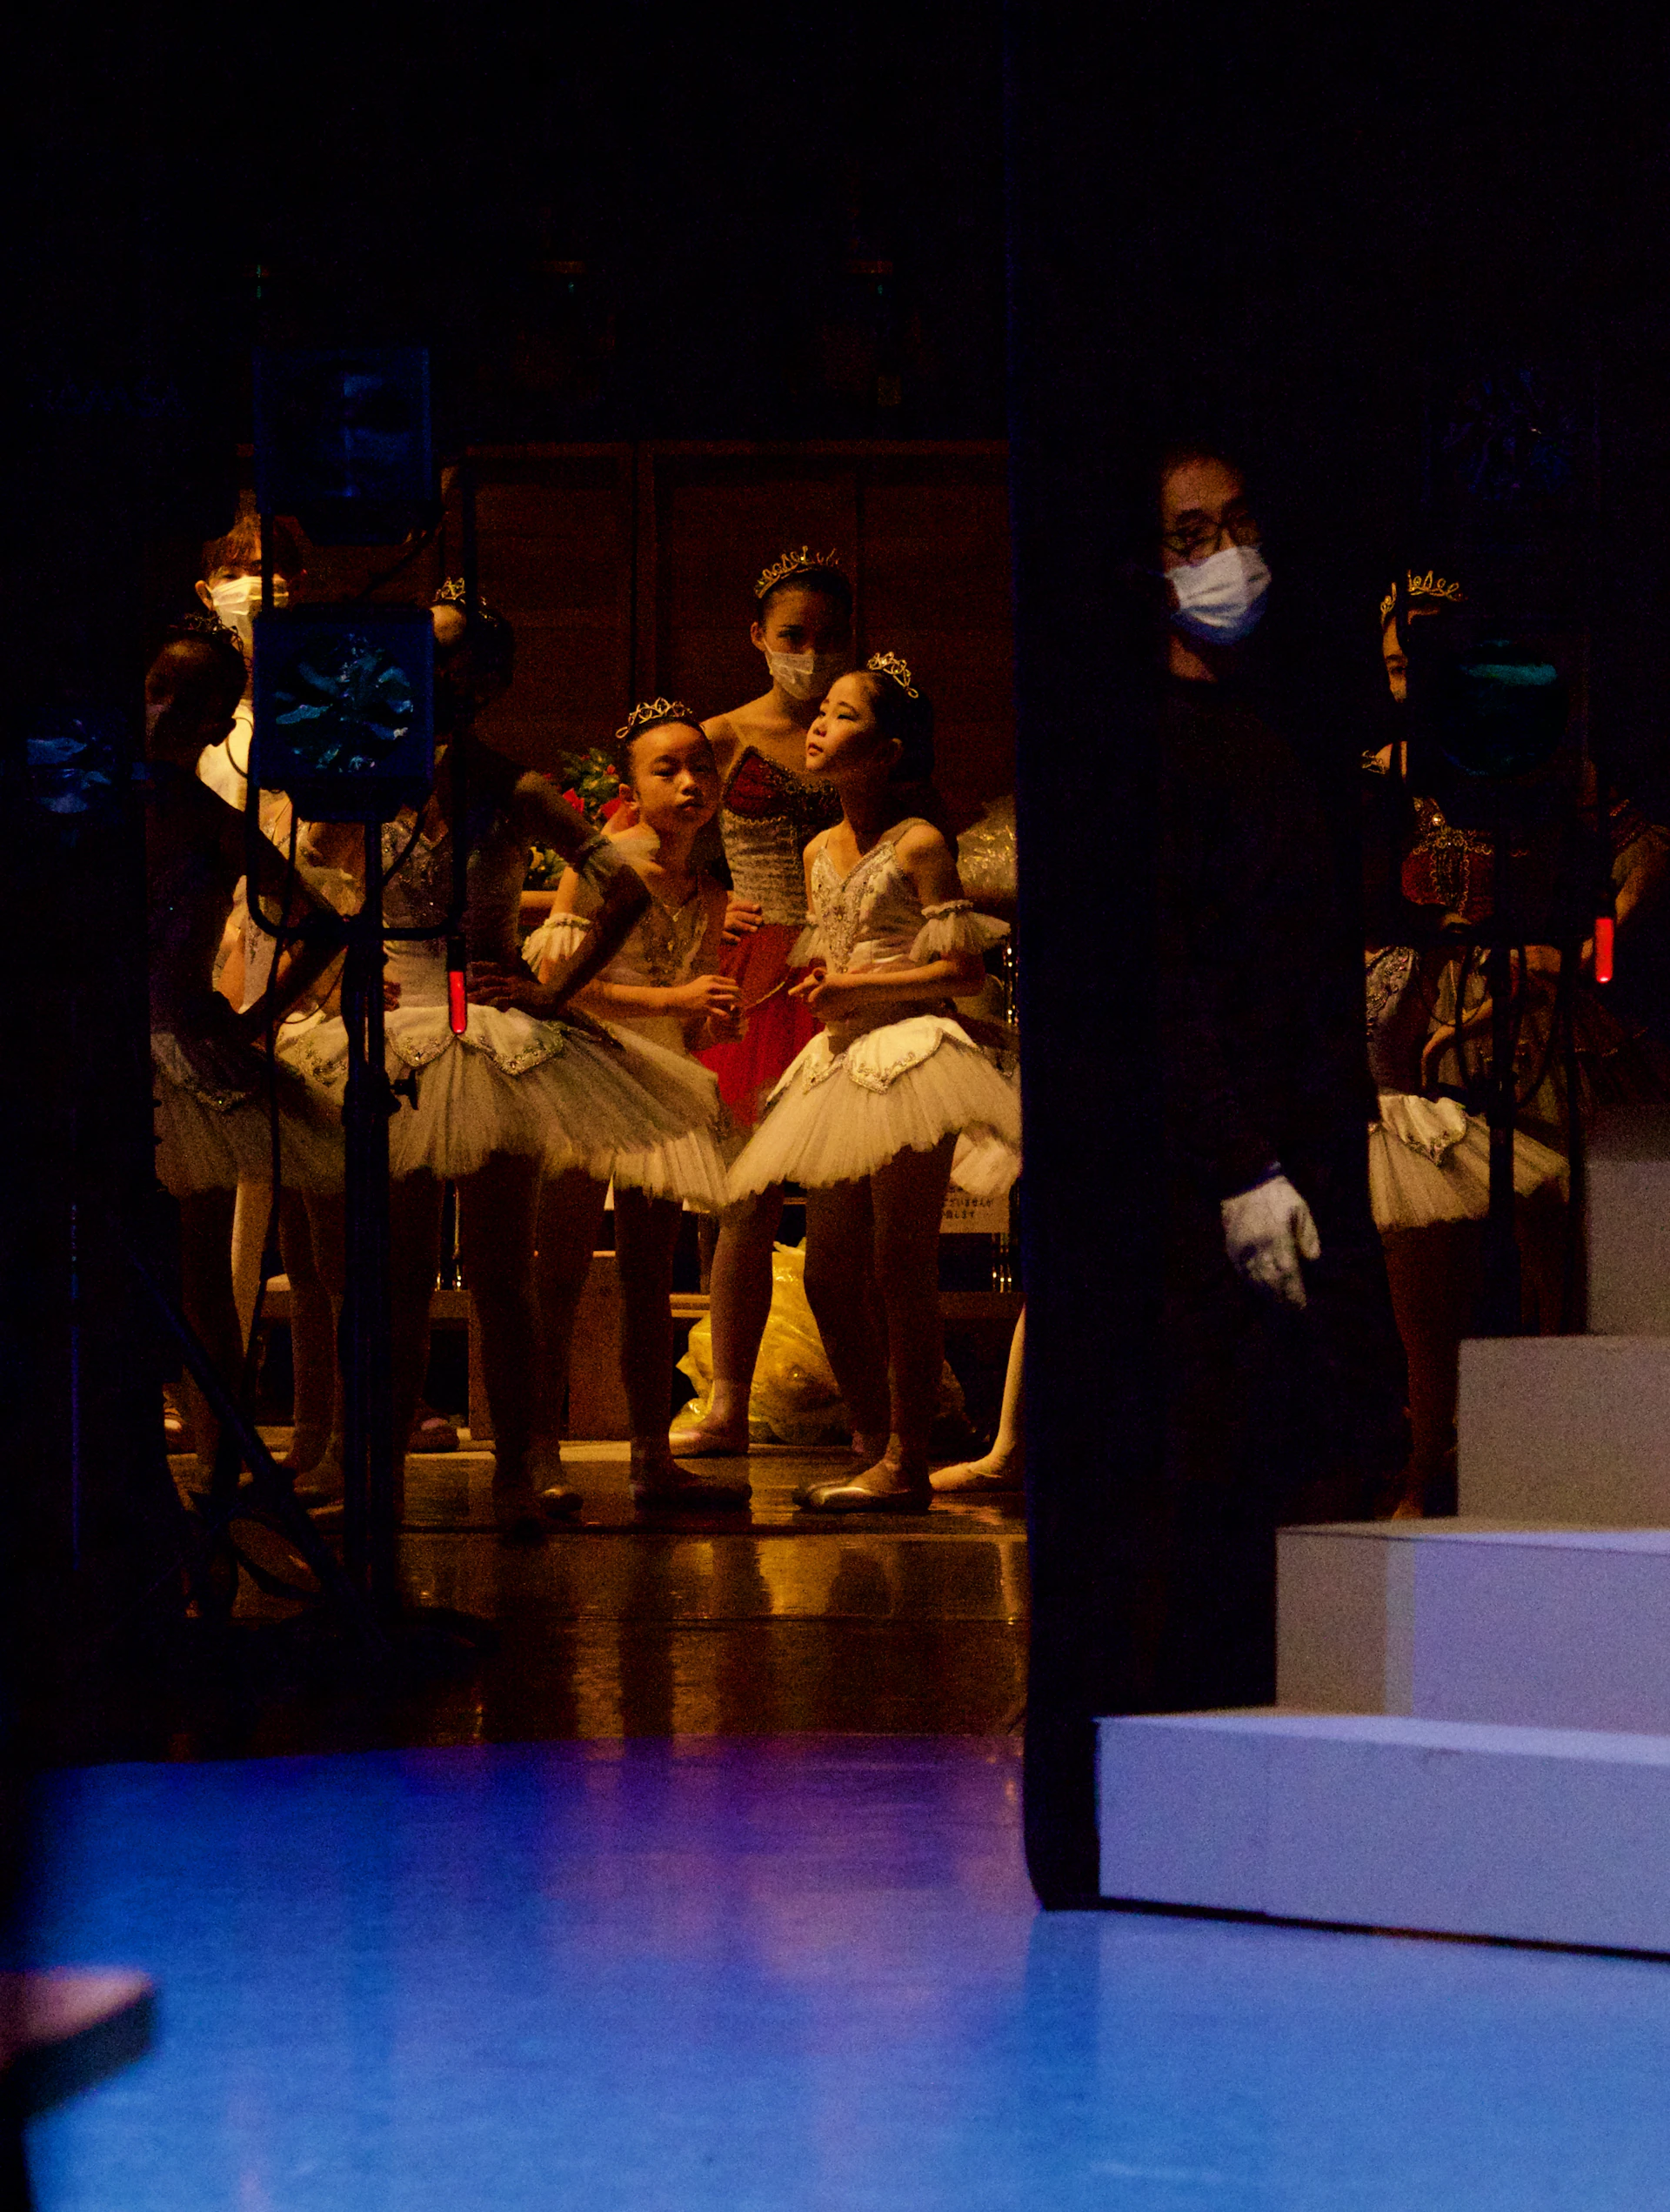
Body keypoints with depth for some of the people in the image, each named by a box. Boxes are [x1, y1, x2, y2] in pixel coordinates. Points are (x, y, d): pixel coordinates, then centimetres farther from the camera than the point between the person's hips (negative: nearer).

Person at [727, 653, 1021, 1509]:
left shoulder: (918, 845, -6)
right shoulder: (821, 852, 16)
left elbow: (965, 970, -9)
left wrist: (861, 987, -14)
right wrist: (818, 984, 2)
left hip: (910, 1052, -8)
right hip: (842, 1065, 8)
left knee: (901, 1269, -8)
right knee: (830, 1277, 5)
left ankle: (905, 1464, -5)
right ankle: (874, 1452, 15)